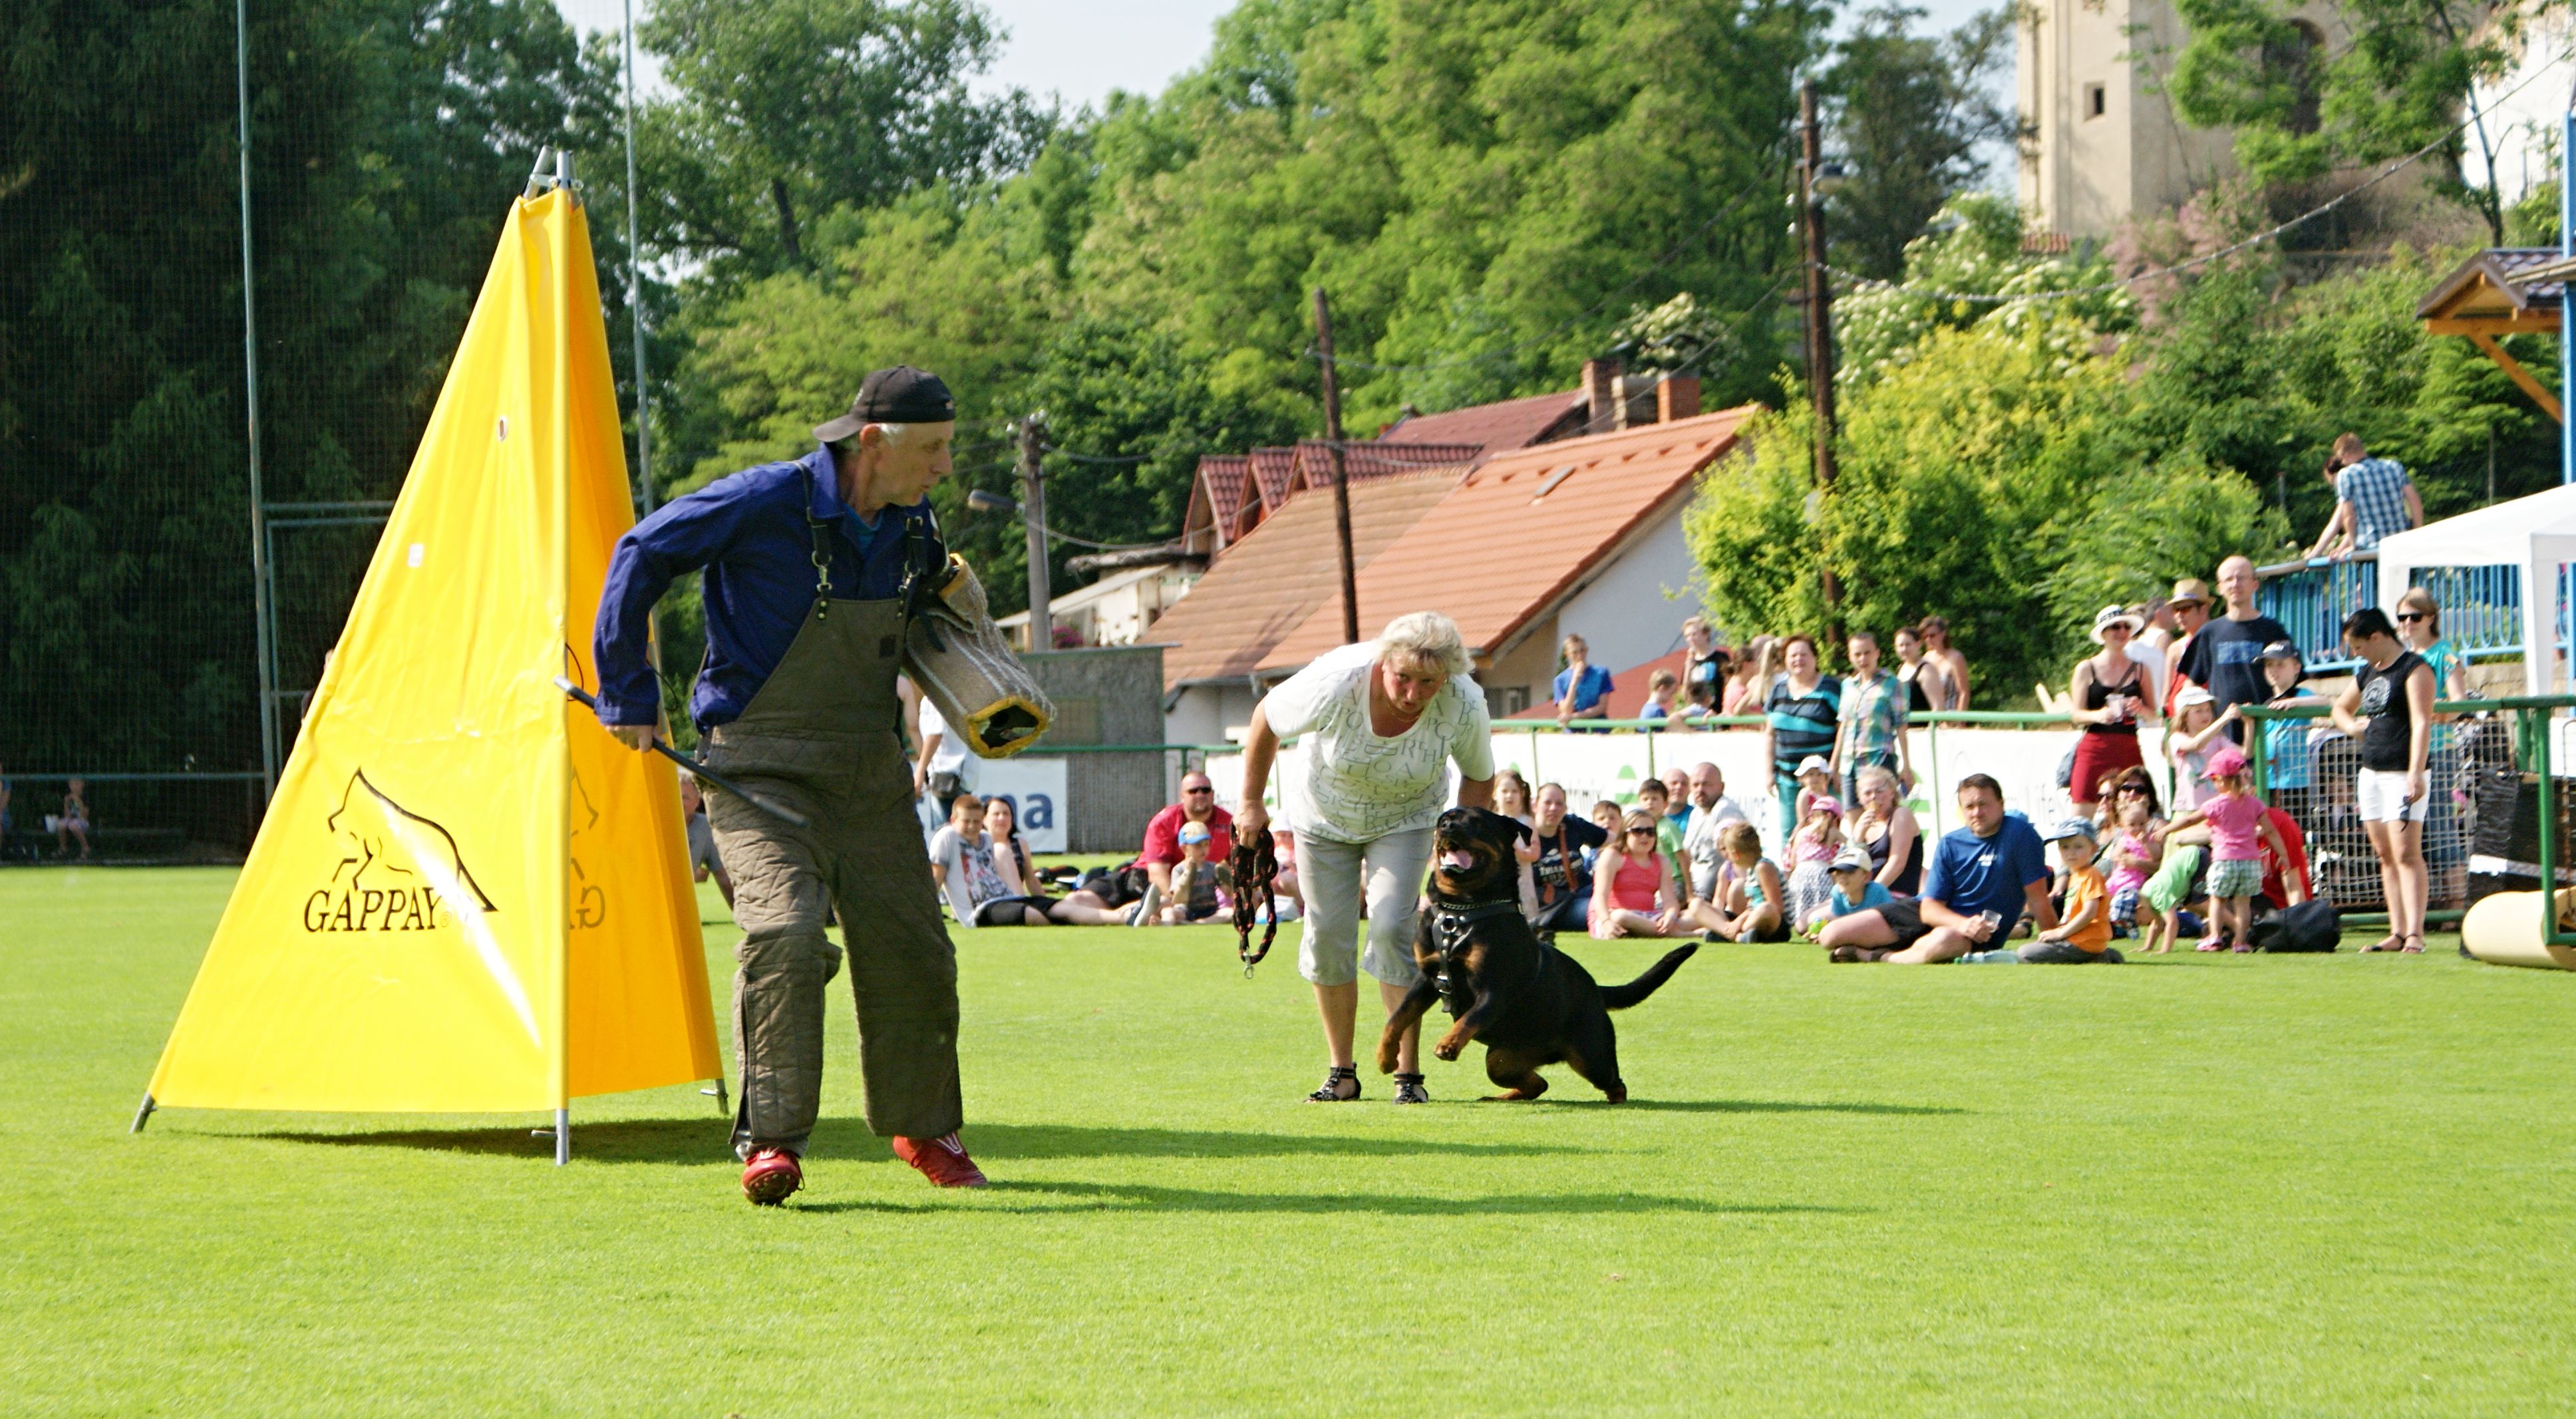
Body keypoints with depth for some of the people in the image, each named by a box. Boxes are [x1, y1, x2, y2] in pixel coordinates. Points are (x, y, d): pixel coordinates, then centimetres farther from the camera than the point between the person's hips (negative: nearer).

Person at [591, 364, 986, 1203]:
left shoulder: (914, 528, 4)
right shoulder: (767, 503, -16)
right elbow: (642, 556, -5)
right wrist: (629, 695, -2)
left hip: (870, 771, 6)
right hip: (761, 768, -6)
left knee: (911, 947, 5)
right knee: (785, 931, -23)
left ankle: (922, 1127, 26)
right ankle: (770, 1140, -17)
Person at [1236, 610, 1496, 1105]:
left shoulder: (1464, 705, -30)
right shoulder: (1336, 684, -35)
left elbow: (1479, 777, -9)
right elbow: (1266, 718, -15)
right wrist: (1251, 804, -6)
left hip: (1405, 820, -1)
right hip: (1325, 817, 1)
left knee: (1392, 930, -17)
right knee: (1327, 935, -1)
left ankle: (1409, 1074, -10)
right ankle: (1341, 1073, 13)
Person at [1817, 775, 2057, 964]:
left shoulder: (2019, 833, -11)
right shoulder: (1950, 846, 0)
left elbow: (2037, 897, -11)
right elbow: (1930, 908, -5)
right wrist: (1964, 924, -25)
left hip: (1978, 936, -4)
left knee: (1944, 941, -44)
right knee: (1831, 936, -5)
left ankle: (1876, 959, -19)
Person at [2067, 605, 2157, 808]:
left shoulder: (2139, 669, 11)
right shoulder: (2086, 669, 5)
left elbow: (2153, 714, 14)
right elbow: (2076, 714, 2)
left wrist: (2140, 709, -9)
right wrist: (2098, 715, -19)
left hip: (2128, 750, 2)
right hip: (2095, 748, -2)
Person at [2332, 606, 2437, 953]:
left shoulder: (2414, 669, -9)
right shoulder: (2367, 673, 17)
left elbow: (2421, 723, -18)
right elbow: (2341, 708, 34)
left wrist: (2416, 773, -26)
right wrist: (2352, 726, 11)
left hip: (2402, 773, -9)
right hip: (2371, 773, 9)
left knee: (2406, 853, -14)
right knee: (2385, 856, 6)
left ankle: (2414, 933, -18)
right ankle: (2397, 933, 8)